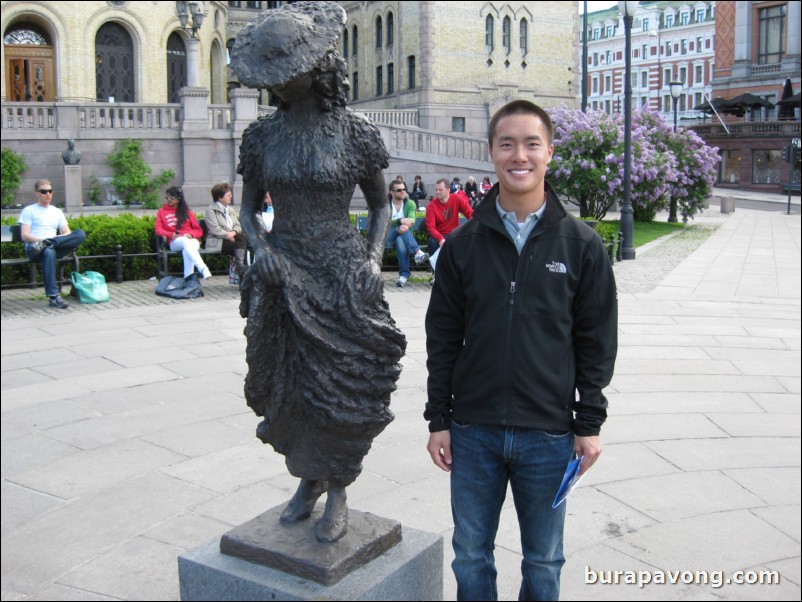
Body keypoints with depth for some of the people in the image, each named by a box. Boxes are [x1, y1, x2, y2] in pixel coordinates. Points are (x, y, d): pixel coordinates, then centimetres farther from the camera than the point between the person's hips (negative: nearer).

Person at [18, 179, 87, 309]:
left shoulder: (57, 212, 24)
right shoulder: (29, 211, 11)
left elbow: (67, 234, 13)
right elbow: (24, 236, -1)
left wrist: (52, 240, -9)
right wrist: (41, 240, -19)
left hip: (56, 247, 4)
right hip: (34, 249, -3)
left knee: (80, 234, -23)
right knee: (49, 252, -43)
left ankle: (44, 245, -37)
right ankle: (53, 297, -44)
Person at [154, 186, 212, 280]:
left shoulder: (187, 211, 21)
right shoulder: (162, 211, 20)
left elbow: (198, 230, 15)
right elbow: (158, 230, 8)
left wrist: (190, 234, -8)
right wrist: (171, 234, -12)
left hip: (191, 240, 1)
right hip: (175, 242, -1)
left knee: (187, 249, -37)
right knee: (185, 241, -38)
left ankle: (188, 276, -51)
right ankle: (203, 269, -57)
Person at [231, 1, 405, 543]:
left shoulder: (355, 132, -5)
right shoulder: (262, 135, 3)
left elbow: (380, 206, 4)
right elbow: (249, 209, 11)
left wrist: (374, 258, -11)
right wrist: (261, 247, -9)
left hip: (343, 275, -2)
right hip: (284, 276, 3)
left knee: (343, 385, 2)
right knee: (290, 383, 8)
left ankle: (338, 494, 21)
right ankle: (307, 481, 31)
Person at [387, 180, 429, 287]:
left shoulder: (410, 203, 8)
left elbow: (412, 220, -12)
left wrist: (406, 225, -37)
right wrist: (401, 221, -33)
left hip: (404, 235, 2)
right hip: (389, 236, -1)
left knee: (400, 241, -35)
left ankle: (404, 274, -40)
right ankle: (417, 252, -48)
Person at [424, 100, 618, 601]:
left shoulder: (581, 244, -2)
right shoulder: (464, 243, 1)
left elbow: (597, 341, 0)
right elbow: (442, 339, 4)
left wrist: (590, 423, -2)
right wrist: (439, 419, 2)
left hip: (549, 434, -1)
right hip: (473, 432, 1)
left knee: (543, 562, 15)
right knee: (471, 558, 14)